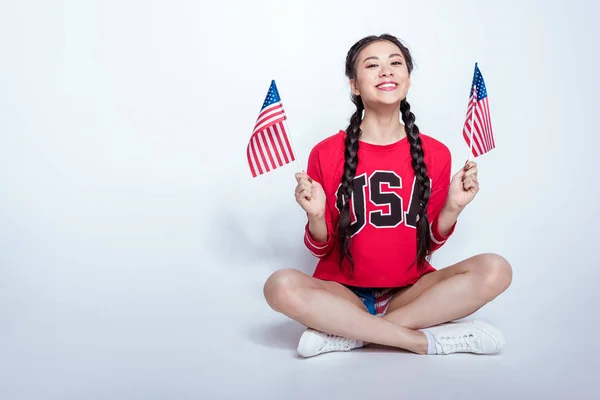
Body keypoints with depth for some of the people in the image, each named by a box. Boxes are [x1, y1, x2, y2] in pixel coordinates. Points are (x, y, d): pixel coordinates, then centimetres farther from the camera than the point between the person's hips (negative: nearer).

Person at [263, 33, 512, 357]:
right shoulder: (326, 154, -4)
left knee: (495, 270, -23)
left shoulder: (435, 154, 1)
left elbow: (430, 243, 8)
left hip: (410, 292, 2)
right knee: (281, 286, -32)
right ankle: (425, 339, -25)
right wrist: (316, 216, -18)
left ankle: (349, 333, -22)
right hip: (344, 292, -2)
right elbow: (322, 249, 2)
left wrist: (453, 208, -10)